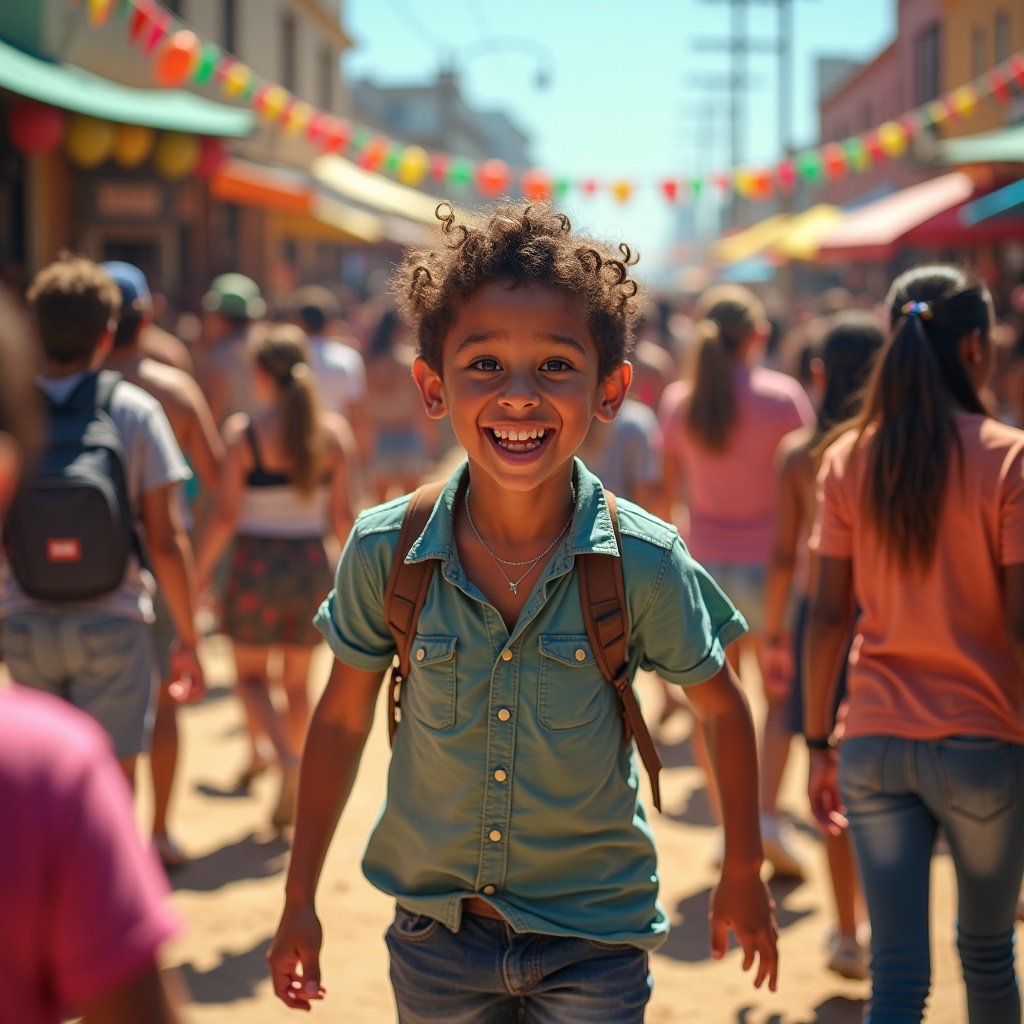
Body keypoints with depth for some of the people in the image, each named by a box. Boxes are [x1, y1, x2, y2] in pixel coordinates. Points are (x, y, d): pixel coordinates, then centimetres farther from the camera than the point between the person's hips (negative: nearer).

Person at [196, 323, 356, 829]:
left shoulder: (243, 432, -10)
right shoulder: (334, 431, -2)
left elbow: (225, 515, -11)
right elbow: (342, 514, -1)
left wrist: (199, 572, -1)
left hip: (258, 563, -3)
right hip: (313, 562, 3)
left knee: (251, 677, 14)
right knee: (298, 682, 16)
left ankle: (286, 758, -12)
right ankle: (289, 800, 21)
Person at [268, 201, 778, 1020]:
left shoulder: (644, 563, -17)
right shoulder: (385, 551, -13)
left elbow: (722, 707, 0)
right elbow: (343, 720, 1)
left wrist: (744, 874, 9)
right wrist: (301, 900, 6)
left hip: (592, 942, -1)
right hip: (436, 933, 2)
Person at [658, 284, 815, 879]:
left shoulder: (679, 402, -1)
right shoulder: (783, 395, -11)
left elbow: (673, 485, 7)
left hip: (706, 562, 3)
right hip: (768, 563, -2)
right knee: (782, 695, 12)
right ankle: (769, 814, -2)